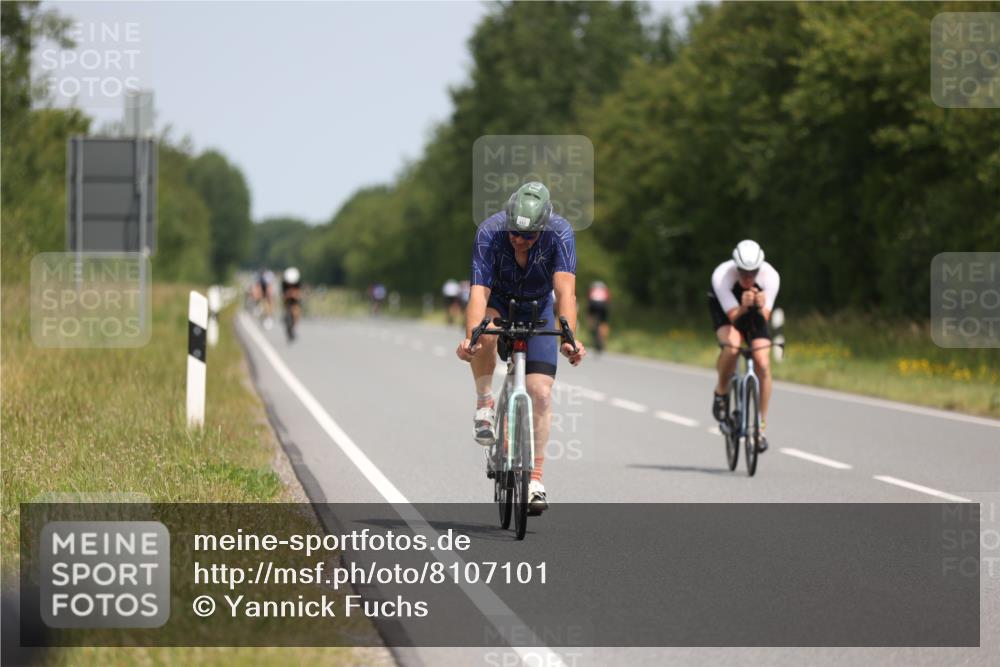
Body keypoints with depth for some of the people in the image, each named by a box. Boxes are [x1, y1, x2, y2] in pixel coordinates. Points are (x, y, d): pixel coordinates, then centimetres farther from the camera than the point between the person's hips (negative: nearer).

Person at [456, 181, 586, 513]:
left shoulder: (560, 234, -30)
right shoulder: (489, 232, -31)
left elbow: (565, 290, -39)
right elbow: (479, 291, -39)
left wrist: (568, 338, -55)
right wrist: (470, 336, -56)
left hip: (538, 309, 1)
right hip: (499, 302, -1)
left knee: (541, 393, -11)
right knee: (485, 334, -37)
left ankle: (535, 479, -2)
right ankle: (485, 404, -14)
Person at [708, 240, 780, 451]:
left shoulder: (770, 276, -31)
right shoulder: (721, 275, -35)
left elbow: (765, 318, -28)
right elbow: (733, 316, -31)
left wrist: (761, 307, -49)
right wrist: (743, 307, -52)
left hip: (755, 314, 2)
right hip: (726, 310, -2)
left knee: (763, 365, -16)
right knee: (732, 346, -34)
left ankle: (760, 426, -3)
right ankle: (721, 392, -4)